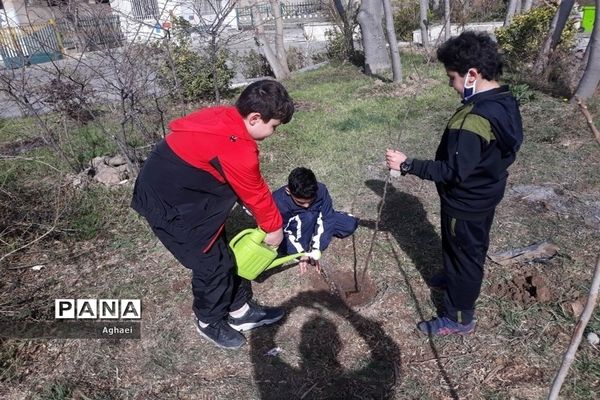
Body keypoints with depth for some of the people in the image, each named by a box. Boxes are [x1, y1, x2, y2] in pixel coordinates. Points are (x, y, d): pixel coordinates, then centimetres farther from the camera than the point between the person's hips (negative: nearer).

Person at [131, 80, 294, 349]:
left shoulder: (225, 118, 0)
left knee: (222, 252, 15)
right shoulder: (237, 150, -30)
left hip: (174, 189, 10)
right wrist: (274, 227, 3)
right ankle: (210, 323, 28)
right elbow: (256, 194, -15)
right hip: (169, 204, -10)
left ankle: (240, 311, 31)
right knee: (212, 262, 2)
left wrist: (267, 221, 10)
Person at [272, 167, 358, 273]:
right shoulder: (279, 201, -33)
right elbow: (284, 231, -24)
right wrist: (302, 252, -30)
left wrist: (315, 249, -27)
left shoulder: (321, 190, -27)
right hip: (292, 230, -3)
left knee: (351, 224, -9)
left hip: (316, 219, 4)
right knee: (308, 217, -36)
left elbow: (325, 219, -22)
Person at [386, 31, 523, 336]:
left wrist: (406, 165, -28)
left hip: (466, 204, -9)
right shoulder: (505, 101, -3)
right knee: (472, 248, 28)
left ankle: (459, 318, 27)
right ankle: (455, 279, 54)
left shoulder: (473, 120, -34)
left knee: (463, 253, 8)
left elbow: (453, 172, -32)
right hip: (486, 193, 9)